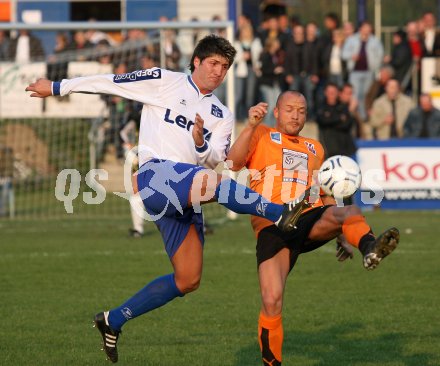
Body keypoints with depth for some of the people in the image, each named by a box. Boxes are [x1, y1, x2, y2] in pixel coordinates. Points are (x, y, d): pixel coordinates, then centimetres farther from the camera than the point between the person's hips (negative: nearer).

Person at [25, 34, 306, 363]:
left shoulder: (222, 116, 20)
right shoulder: (164, 82, 8)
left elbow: (214, 159, 8)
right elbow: (111, 83, 10)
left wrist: (201, 144, -15)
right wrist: (56, 88, 11)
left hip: (186, 200, 7)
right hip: (157, 174, -6)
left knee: (188, 280, 2)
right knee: (216, 182, -37)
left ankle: (113, 321, 14)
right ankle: (281, 215, -42)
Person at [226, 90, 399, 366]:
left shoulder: (315, 149, 28)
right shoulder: (262, 137, 14)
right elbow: (234, 163, -4)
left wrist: (342, 233, 23)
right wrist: (251, 126, -14)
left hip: (311, 221, 3)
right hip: (272, 227, -3)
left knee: (349, 212, -32)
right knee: (271, 301, -16)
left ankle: (369, 248, -63)